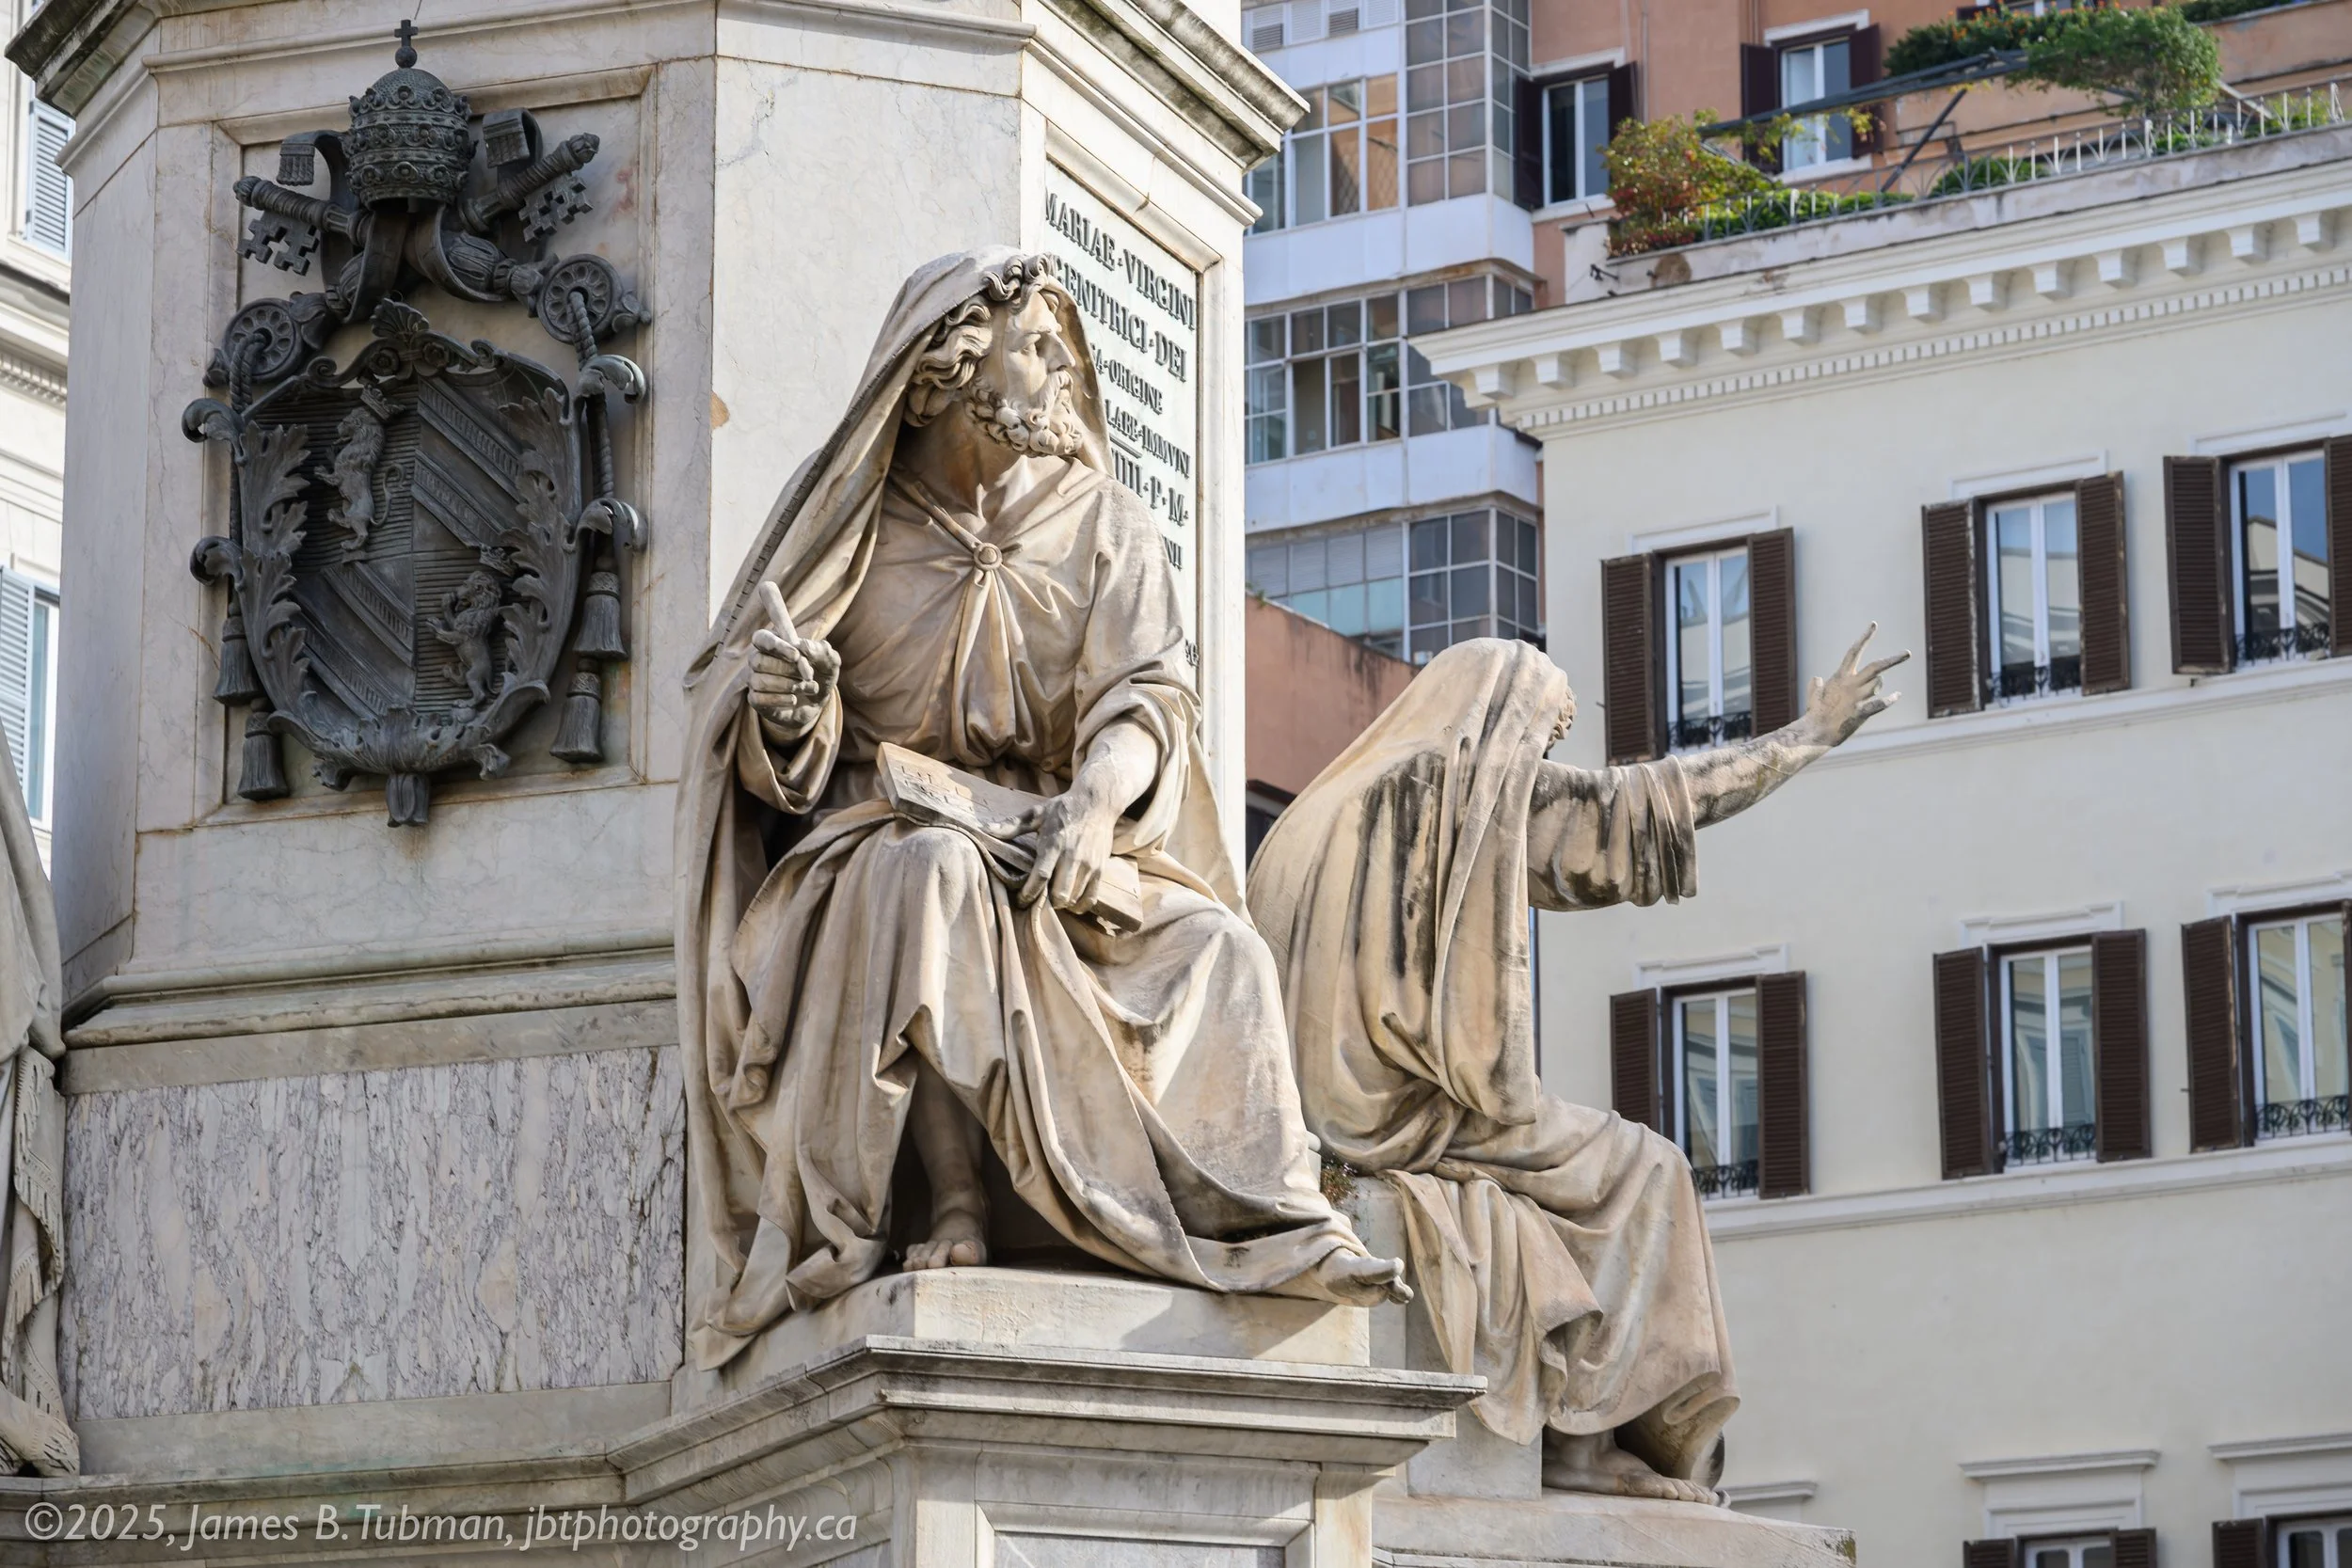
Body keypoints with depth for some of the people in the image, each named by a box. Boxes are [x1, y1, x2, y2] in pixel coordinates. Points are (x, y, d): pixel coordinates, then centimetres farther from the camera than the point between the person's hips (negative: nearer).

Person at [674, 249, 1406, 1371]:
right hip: (875, 845, -3)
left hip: (1056, 856, 3)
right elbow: (791, 762, 1)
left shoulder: (1107, 532, 11)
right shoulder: (856, 524, 6)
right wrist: (783, 706, -25)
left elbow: (1147, 691, -6)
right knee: (935, 875, -37)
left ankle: (1279, 1233, -32)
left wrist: (1099, 795, -29)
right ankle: (955, 1209, -42)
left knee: (1215, 946, -24)